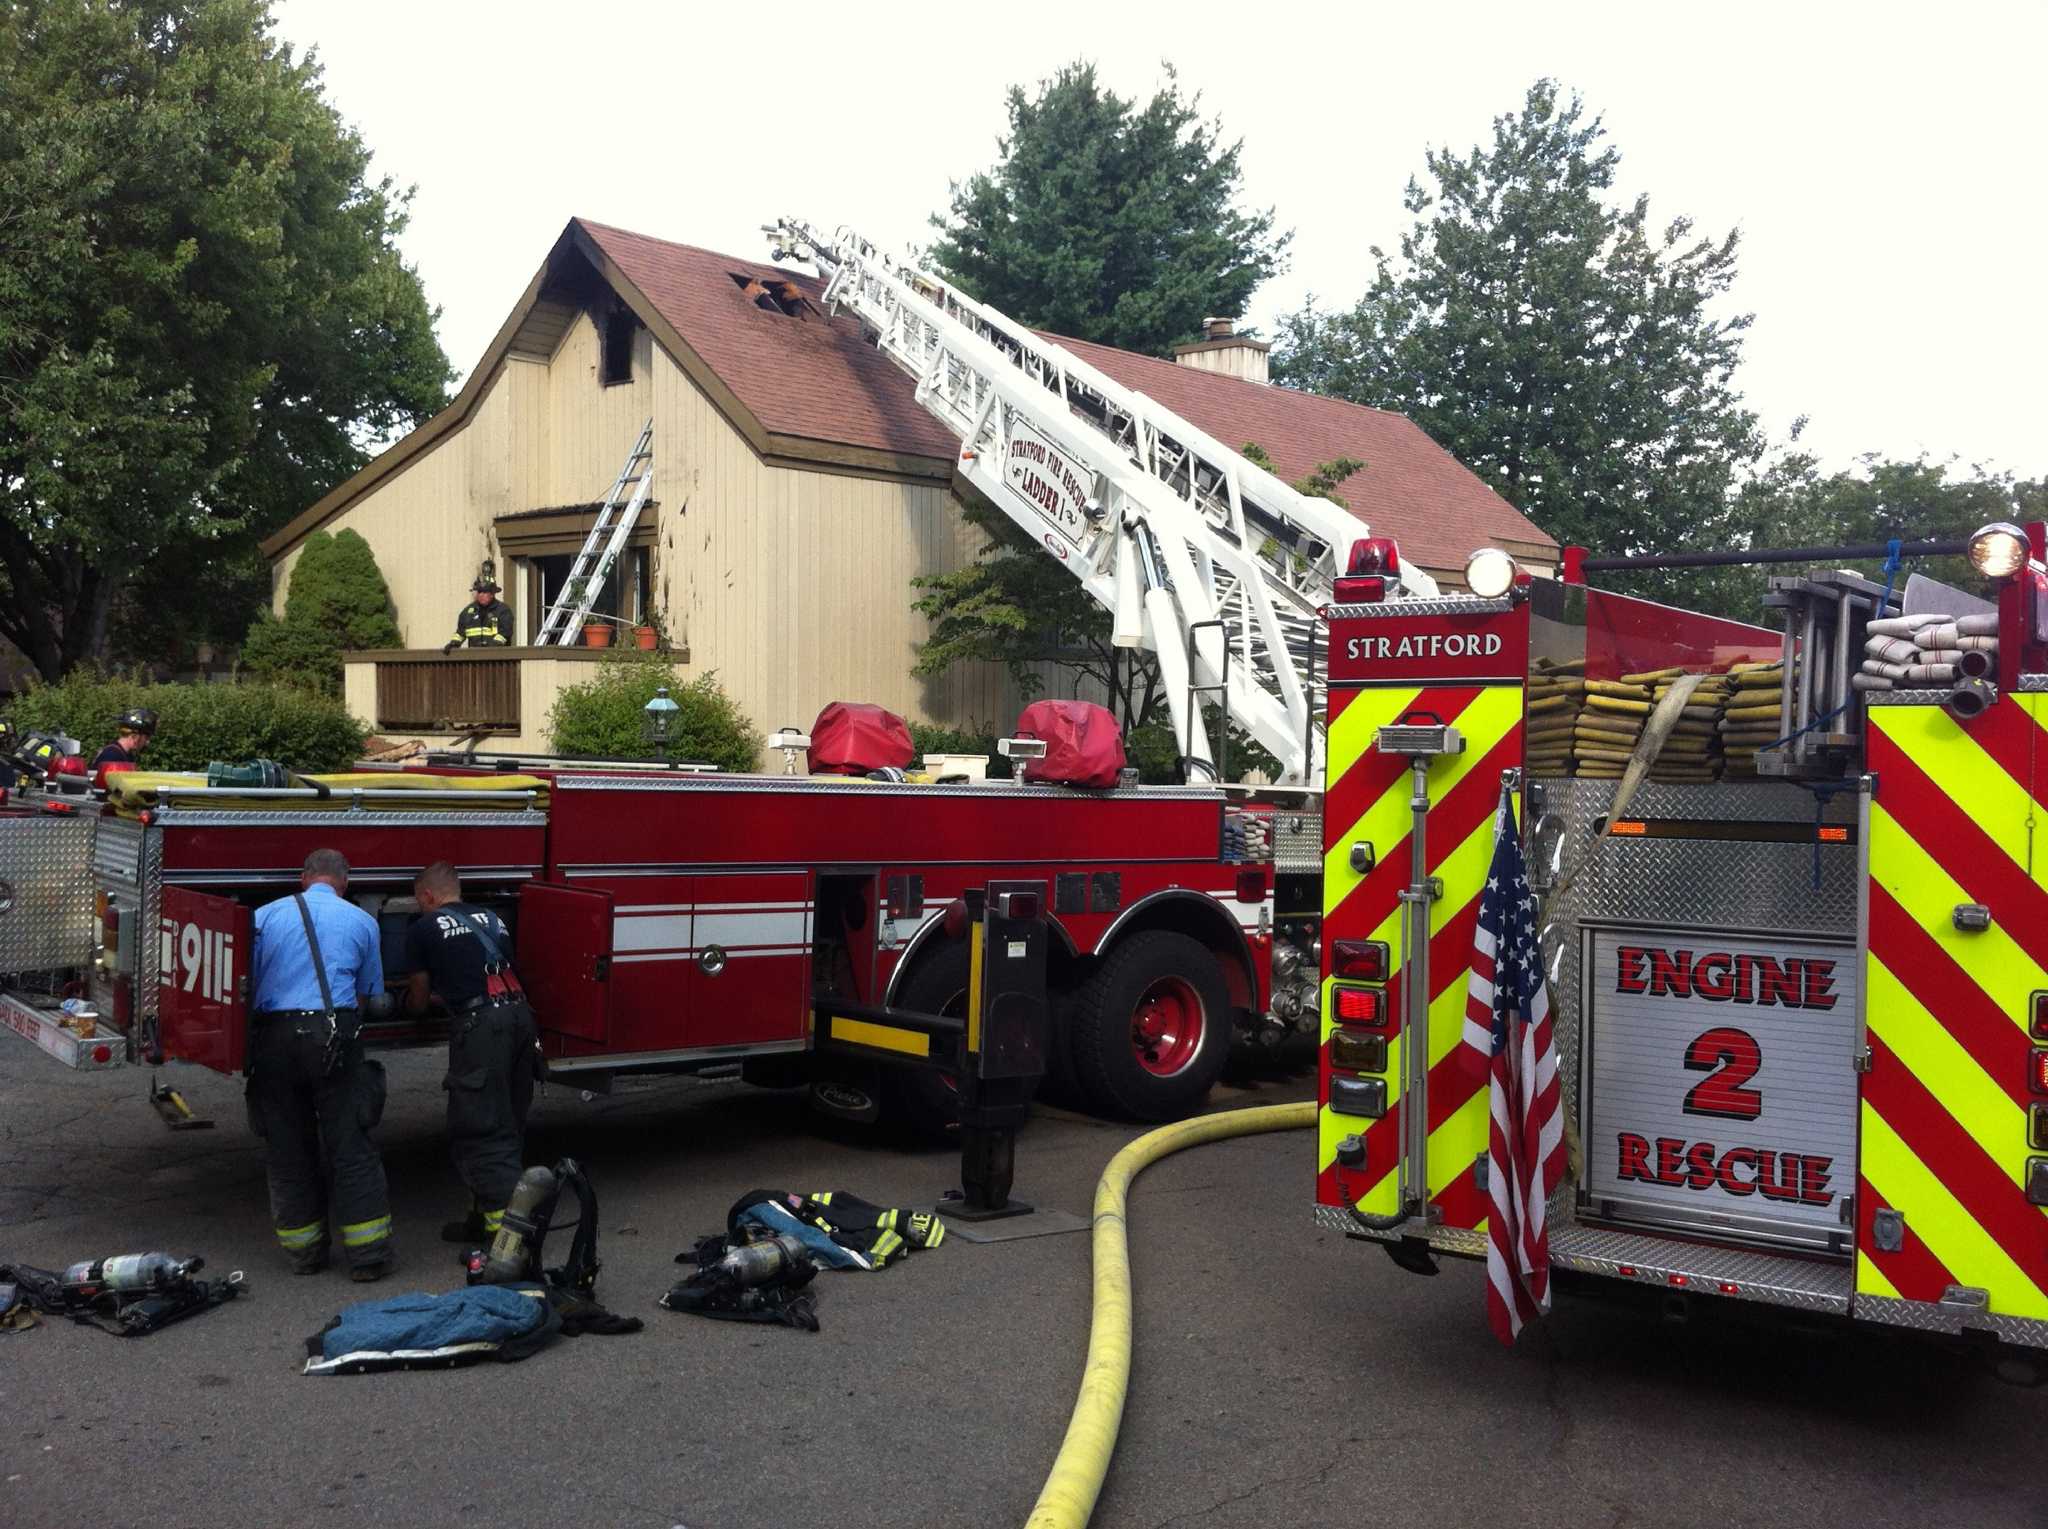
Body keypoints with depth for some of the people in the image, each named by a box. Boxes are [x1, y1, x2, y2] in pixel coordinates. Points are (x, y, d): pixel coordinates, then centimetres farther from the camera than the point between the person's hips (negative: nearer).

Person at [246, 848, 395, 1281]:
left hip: (274, 1037, 1)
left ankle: (304, 1251, 19)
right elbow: (367, 995, 14)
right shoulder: (361, 921, 9)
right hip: (333, 1036, -1)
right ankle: (368, 1253, 4)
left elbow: (246, 983, 7)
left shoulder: (266, 915, 9)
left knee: (289, 1150, 12)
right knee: (350, 1147, 3)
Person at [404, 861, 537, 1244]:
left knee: (482, 1130, -3)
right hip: (520, 1015, 7)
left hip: (480, 1025, -6)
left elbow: (419, 999, 19)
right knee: (509, 1126, 14)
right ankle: (485, 1217, 23)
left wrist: (411, 1002, 43)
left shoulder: (424, 928, 8)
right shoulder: (491, 918, 24)